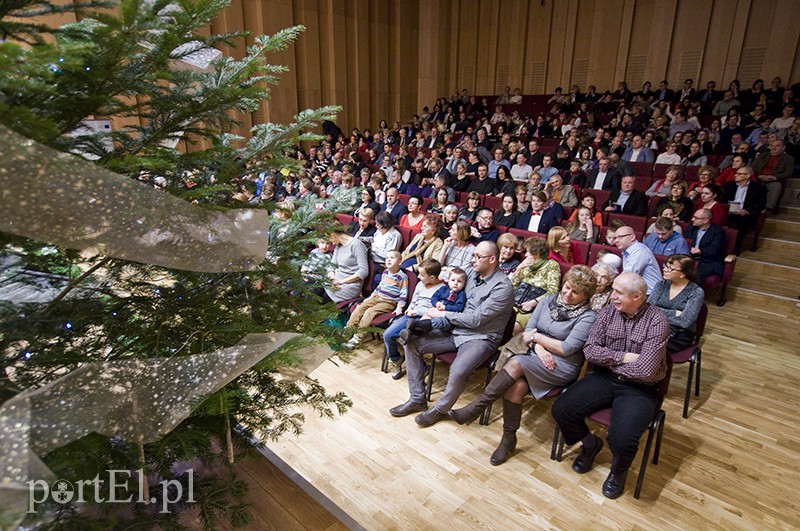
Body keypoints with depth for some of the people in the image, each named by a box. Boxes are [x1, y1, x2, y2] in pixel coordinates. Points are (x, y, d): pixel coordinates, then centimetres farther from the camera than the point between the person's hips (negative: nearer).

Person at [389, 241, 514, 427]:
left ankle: (440, 409, -2)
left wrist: (442, 314, -11)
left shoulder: (502, 287, -17)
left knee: (458, 371, -35)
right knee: (412, 343, -4)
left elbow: (475, 319, -19)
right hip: (456, 330, 8)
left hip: (481, 338, -8)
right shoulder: (473, 274, 7)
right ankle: (417, 399, 7)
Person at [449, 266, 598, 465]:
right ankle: (509, 438, -9)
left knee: (516, 363, -29)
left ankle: (475, 409, -21)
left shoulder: (587, 317, -5)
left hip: (563, 367, -4)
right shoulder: (549, 300, 11)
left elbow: (567, 348, -13)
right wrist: (538, 347, -13)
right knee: (516, 385, -27)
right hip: (537, 357, 5)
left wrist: (536, 336, -8)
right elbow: (528, 331, 7)